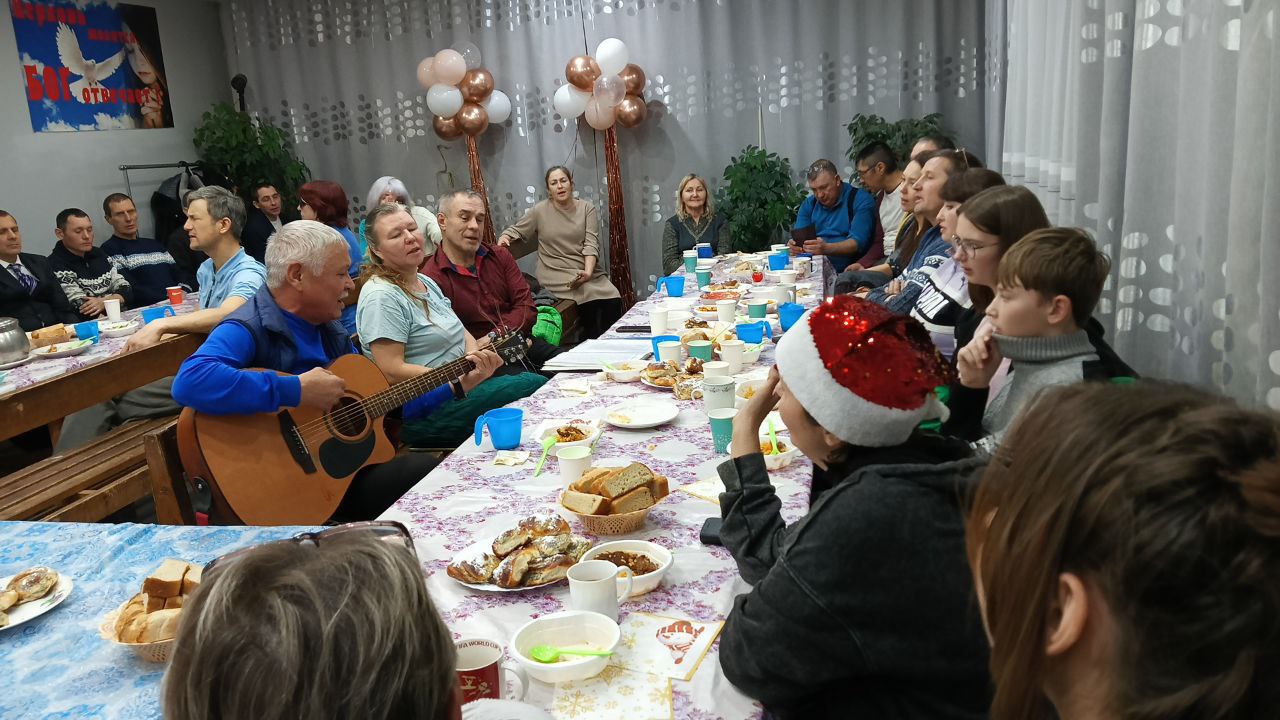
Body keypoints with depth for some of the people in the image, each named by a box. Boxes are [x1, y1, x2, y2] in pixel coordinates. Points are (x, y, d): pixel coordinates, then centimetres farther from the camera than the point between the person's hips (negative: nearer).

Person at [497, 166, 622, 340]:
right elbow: (516, 231, 13)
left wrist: (588, 272, -21)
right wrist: (504, 238, -11)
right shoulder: (540, 210, 4)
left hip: (587, 270, 3)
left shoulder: (587, 208, 6)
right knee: (590, 299, -27)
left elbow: (591, 243, -4)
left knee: (613, 300, -22)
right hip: (555, 274, -2)